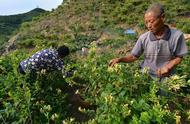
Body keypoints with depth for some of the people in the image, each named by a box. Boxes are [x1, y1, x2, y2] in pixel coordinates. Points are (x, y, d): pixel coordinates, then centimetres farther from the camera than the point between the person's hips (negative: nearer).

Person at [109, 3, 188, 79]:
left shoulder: (176, 35, -14)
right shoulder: (143, 38, -11)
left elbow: (179, 57, -3)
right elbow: (134, 56, -2)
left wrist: (168, 67, -20)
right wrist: (119, 59, -18)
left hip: (165, 78, -1)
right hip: (145, 76, 1)